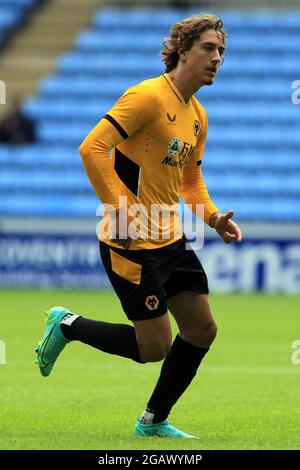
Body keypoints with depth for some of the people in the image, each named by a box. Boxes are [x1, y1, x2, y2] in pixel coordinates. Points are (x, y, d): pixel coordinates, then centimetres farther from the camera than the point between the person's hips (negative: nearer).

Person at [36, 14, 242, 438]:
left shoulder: (198, 117, 12)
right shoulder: (149, 96, -16)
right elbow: (92, 149, -22)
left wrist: (214, 218, 6)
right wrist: (119, 210, -24)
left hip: (170, 239, 9)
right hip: (132, 243, -9)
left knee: (202, 330, 6)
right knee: (154, 347, -5)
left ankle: (154, 421, 21)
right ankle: (67, 326, 16)